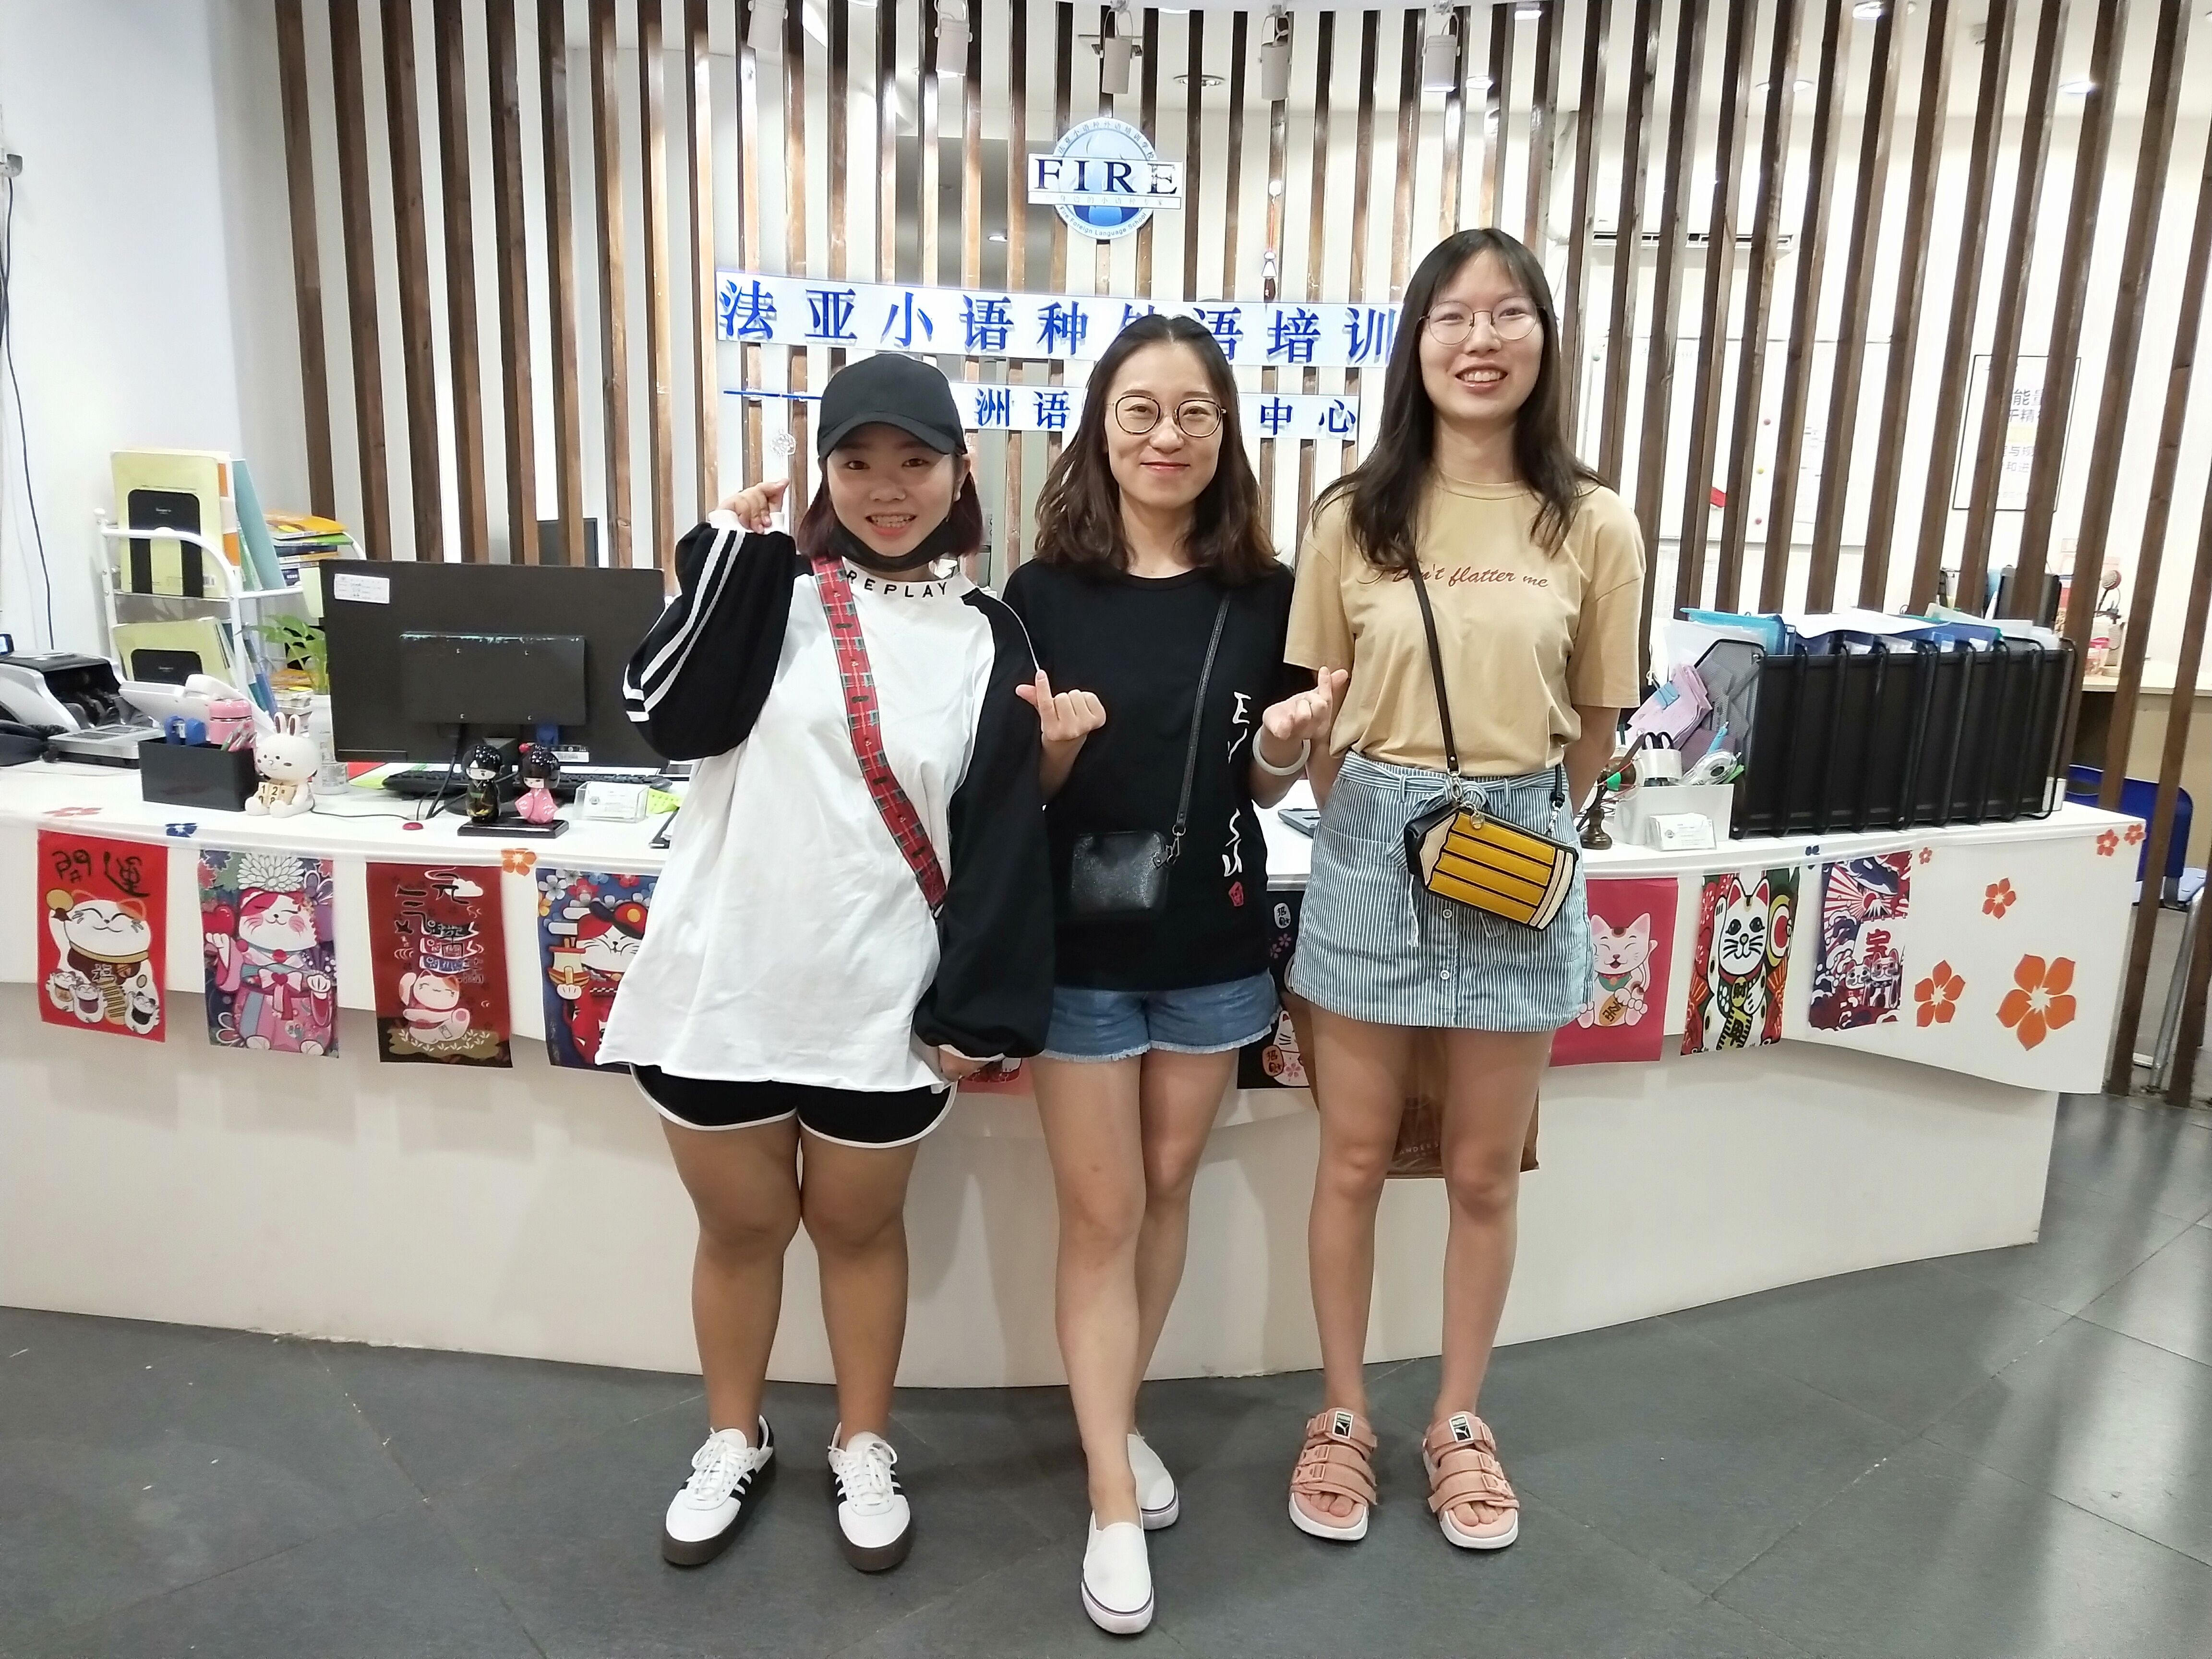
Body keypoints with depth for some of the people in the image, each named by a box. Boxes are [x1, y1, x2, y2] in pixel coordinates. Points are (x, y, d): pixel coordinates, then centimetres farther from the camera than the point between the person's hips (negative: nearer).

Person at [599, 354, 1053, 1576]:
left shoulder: (986, 639, 1)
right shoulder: (771, 592, 1)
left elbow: (1003, 832, -1)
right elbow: (666, 713, -15)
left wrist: (982, 1003, -5)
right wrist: (731, 548, -18)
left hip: (881, 1000, 0)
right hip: (724, 982, 1)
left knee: (858, 1226, 16)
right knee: (740, 1225, 17)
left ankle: (863, 1452, 38)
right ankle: (734, 1444, 40)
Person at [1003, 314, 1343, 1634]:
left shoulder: (1264, 595, -3)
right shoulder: (1043, 594, -8)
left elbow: (1262, 790, 7)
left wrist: (1288, 743, -15)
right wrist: (1053, 745, -23)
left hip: (1214, 946, 3)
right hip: (1079, 948, -2)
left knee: (1168, 1191, 17)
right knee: (1101, 1215, 6)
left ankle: (1120, 1420, 39)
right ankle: (1115, 1502, 20)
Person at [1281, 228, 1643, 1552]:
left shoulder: (1594, 526, -1)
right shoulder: (1354, 517, -2)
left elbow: (1596, 725, 7)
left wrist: (1529, 832, 8)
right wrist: (1374, 826, 1)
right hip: (1371, 848, 0)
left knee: (1486, 1171, 13)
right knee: (1355, 1160, 10)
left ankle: (1461, 1422, 34)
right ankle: (1344, 1417, 31)